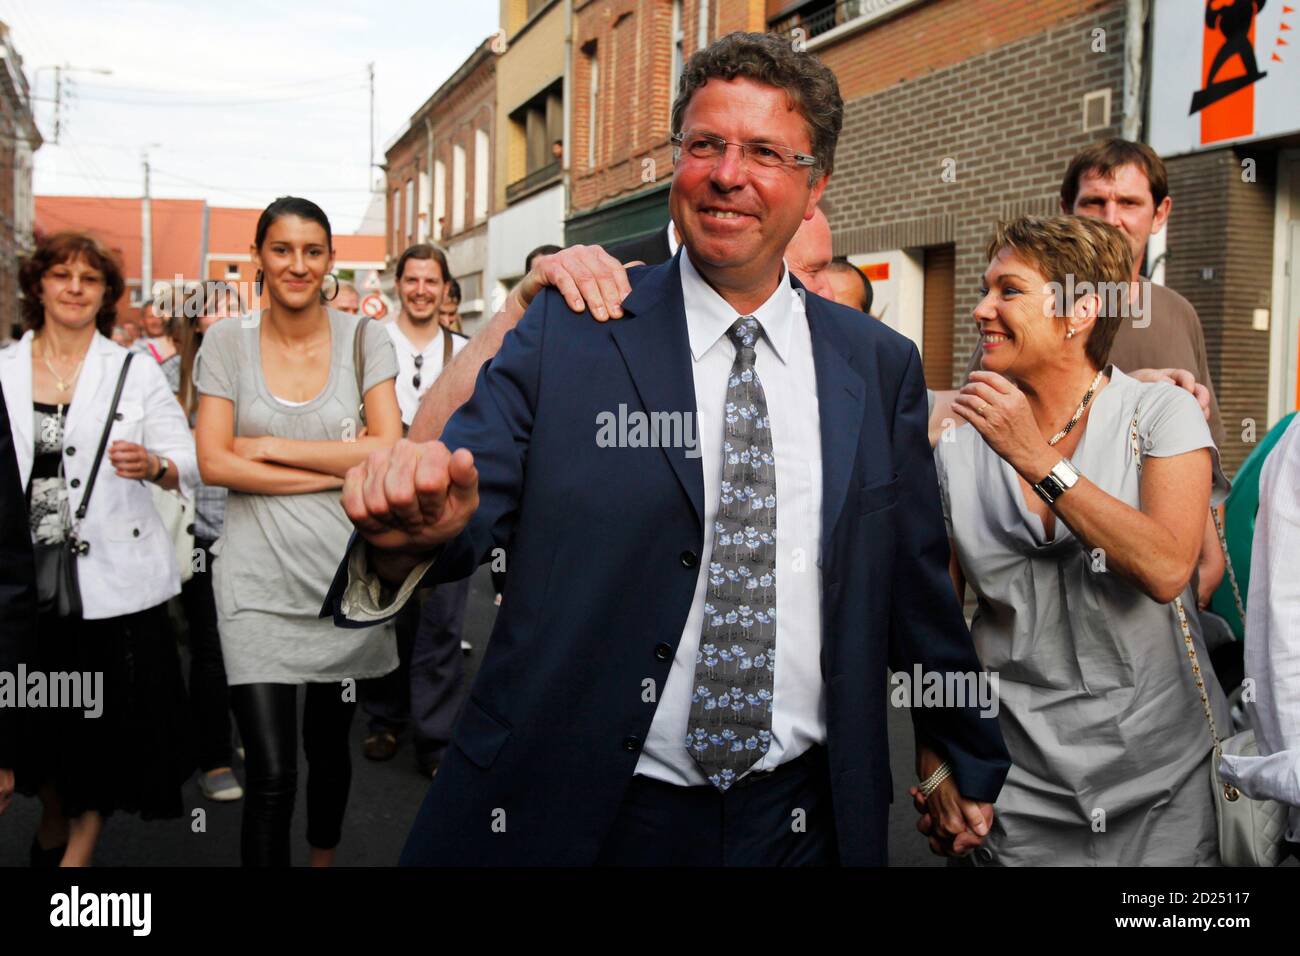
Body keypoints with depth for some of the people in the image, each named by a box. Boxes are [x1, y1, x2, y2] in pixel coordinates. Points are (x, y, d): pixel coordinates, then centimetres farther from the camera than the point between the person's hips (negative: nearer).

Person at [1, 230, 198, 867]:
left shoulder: (135, 371, 0)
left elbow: (187, 461, -4)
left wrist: (153, 466, -24)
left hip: (113, 580, -2)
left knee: (104, 729, 3)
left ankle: (78, 850, 23)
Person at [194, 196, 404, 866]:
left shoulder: (364, 338, 1)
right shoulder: (226, 341, 1)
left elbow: (388, 453, -8)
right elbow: (214, 463, -6)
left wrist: (272, 447, -11)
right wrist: (337, 469, -11)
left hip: (346, 571, 1)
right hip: (258, 577, -1)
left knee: (329, 746, 18)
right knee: (270, 775, -7)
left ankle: (324, 857, 41)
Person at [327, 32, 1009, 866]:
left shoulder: (883, 367, 1)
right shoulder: (569, 327, -5)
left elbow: (914, 580, 8)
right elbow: (474, 496, -14)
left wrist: (968, 756, 17)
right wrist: (413, 529, -36)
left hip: (797, 817, 2)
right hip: (577, 815, -1)